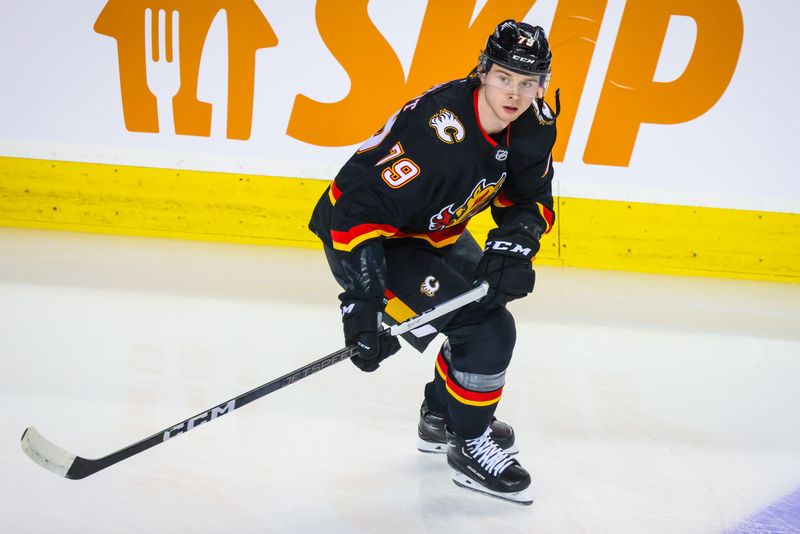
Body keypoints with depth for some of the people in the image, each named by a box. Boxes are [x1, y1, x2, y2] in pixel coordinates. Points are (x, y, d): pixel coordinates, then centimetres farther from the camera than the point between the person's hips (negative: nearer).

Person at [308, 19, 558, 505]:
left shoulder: (534, 126, -9)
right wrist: (363, 304, -40)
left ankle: (441, 416, 42)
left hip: (433, 231, 9)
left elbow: (530, 197, 3)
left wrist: (513, 244, -18)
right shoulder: (436, 128, -34)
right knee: (488, 332, -15)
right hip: (365, 236, -9)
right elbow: (359, 203, -36)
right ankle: (469, 446, 10)